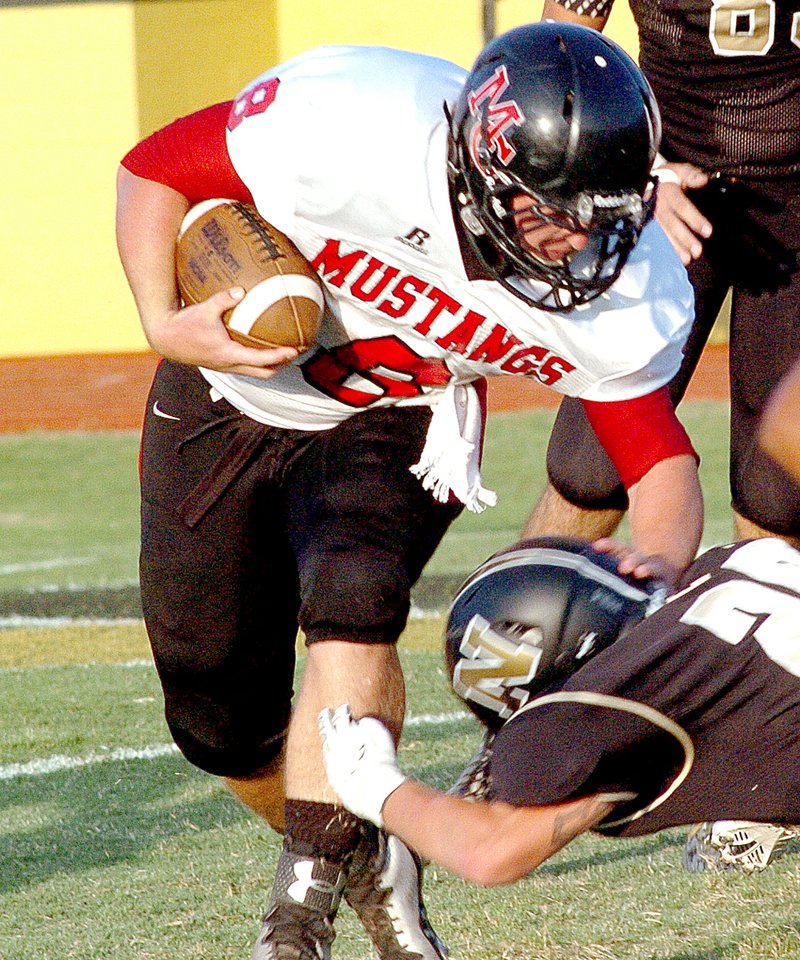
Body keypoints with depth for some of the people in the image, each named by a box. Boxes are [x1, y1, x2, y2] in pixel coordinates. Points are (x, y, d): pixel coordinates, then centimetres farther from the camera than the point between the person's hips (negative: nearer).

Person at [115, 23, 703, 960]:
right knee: (217, 713, 4)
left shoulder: (625, 296, -25)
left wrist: (657, 561, -32)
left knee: (353, 598, -31)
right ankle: (366, 865, 30)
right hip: (229, 396, 0)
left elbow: (658, 456, -11)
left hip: (396, 426, 0)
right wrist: (164, 324, -32)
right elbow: (155, 168, -20)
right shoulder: (351, 130, -37)